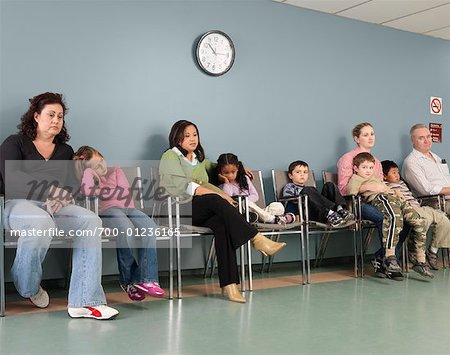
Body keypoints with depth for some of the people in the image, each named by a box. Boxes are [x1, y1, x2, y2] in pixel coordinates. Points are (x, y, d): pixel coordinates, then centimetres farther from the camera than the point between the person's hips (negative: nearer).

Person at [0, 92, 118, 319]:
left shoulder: (65, 151, 23)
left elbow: (70, 185, 11)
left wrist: (59, 197, -13)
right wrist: (50, 190, -19)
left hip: (55, 207, 4)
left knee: (91, 221, -26)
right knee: (42, 223, -40)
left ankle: (83, 301, -32)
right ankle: (28, 287, -10)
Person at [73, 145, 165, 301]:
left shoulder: (116, 171, 24)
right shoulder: (89, 177, 15)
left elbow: (125, 192, 7)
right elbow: (86, 191, -11)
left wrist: (100, 191, 5)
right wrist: (89, 170, 1)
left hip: (127, 207, 3)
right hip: (107, 211, -3)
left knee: (150, 226, -30)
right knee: (126, 227, -38)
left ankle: (146, 279, -35)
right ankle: (128, 279, -23)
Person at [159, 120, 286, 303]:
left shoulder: (199, 158, 27)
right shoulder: (170, 157, 5)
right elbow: (184, 186, -9)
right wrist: (217, 193, -15)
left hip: (203, 212, 5)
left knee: (221, 223, -30)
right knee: (215, 200, -34)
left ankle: (229, 284, -38)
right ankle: (258, 239, -36)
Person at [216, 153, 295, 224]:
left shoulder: (244, 179, 14)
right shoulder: (222, 186, 2)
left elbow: (255, 196, 11)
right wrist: (226, 182, -11)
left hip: (254, 212, 5)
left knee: (279, 206, -10)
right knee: (246, 204, -37)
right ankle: (273, 219, -31)